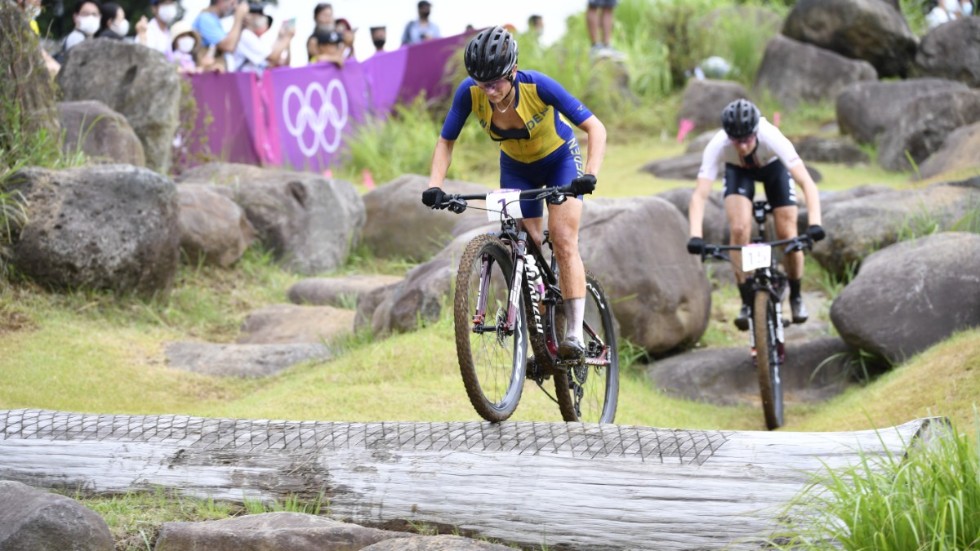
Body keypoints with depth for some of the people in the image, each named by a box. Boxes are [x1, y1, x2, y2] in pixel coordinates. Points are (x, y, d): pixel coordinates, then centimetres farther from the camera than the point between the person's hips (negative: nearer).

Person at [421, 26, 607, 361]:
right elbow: (446, 141, -12)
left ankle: (574, 335, -22)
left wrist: (590, 174, -46)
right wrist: (435, 186, -28)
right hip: (516, 167, 4)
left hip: (560, 159, -4)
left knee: (562, 239, -19)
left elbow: (595, 128, -32)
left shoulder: (537, 86, -35)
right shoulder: (469, 93, -27)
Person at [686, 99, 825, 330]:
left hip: (773, 166, 0)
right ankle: (747, 302, -7)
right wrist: (695, 236, -56)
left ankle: (796, 297, 17)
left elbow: (807, 183, -45)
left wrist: (814, 223, -58)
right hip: (738, 171, 0)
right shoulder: (717, 146, -38)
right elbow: (700, 194, -42)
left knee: (787, 235, -9)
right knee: (739, 230, -21)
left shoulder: (772, 138, -41)